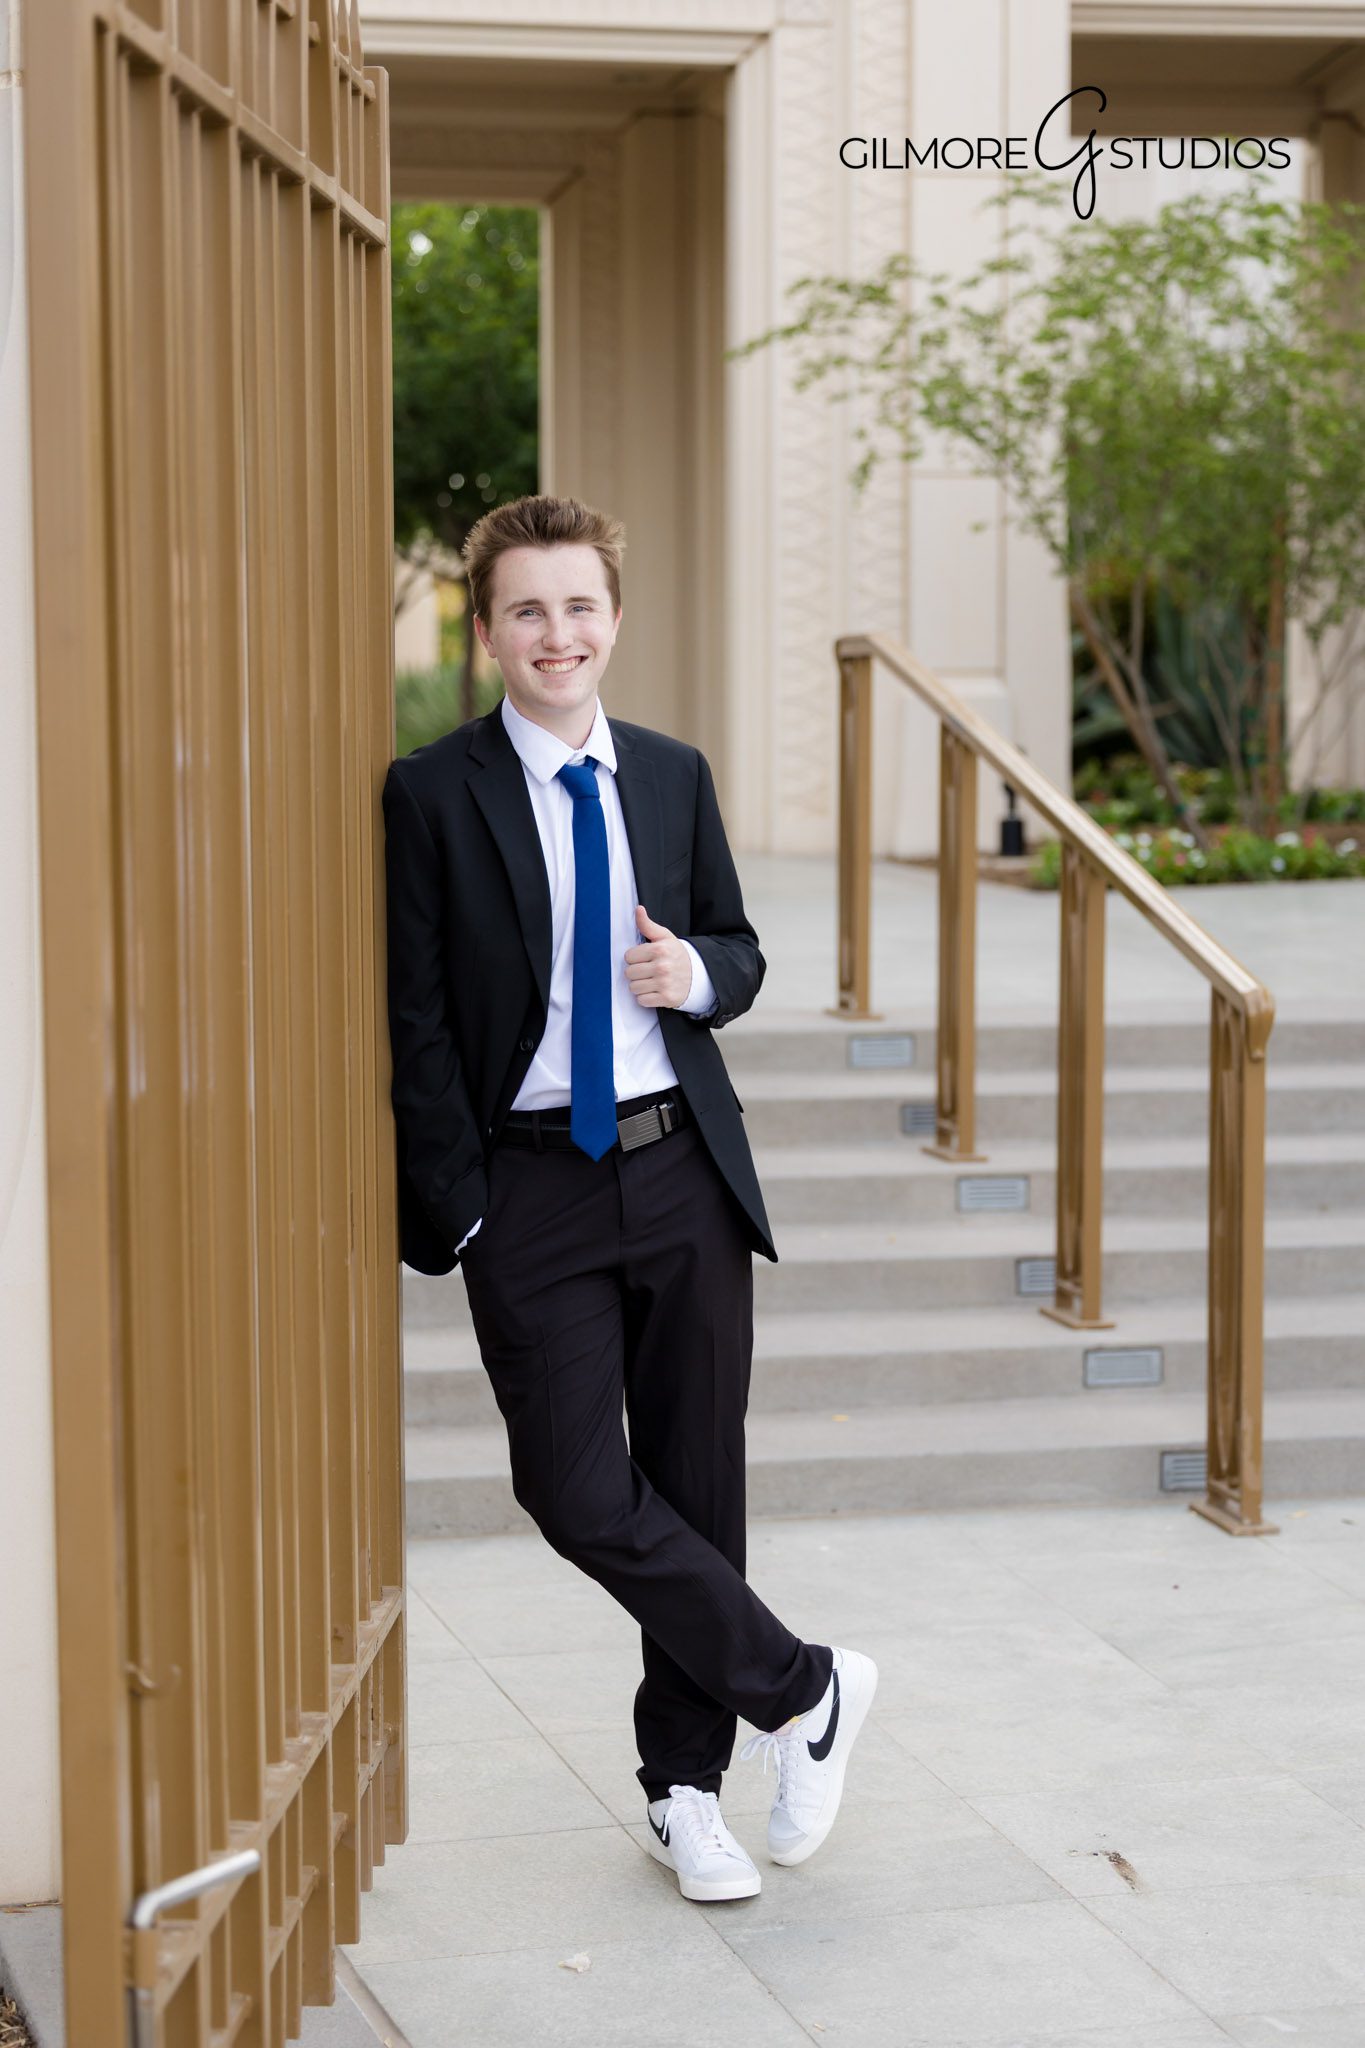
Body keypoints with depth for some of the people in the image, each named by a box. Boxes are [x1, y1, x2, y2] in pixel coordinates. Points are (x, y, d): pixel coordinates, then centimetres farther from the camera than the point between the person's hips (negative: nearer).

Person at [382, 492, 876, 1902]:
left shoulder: (674, 778, 9)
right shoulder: (433, 795, -4)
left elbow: (737, 952, 18)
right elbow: (416, 1019, -4)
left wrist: (697, 974, -6)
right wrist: (458, 1206, -9)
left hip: (684, 1170, 3)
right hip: (532, 1188, -3)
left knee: (698, 1482, 8)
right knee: (578, 1493, -10)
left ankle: (685, 1783, 24)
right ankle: (803, 1689, 11)